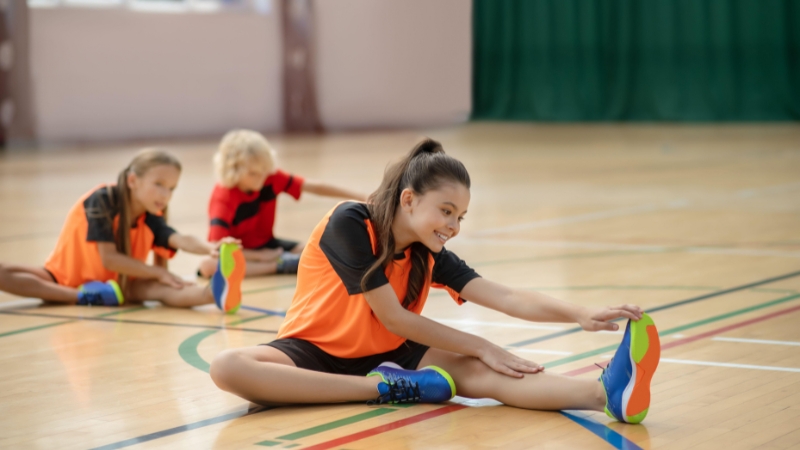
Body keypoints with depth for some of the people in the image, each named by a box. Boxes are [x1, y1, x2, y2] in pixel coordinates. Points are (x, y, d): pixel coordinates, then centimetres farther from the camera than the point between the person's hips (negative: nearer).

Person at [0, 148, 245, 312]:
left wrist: (210, 248, -46)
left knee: (156, 288, -29)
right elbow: (108, 259, -24)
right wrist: (159, 272, -24)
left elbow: (181, 240, -25)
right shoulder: (102, 200, -21)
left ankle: (214, 292, -58)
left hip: (114, 284, 2)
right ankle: (84, 297, -39)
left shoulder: (151, 220, -6)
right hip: (67, 276, -2)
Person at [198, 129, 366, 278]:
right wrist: (260, 256, -26)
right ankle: (280, 265, -39)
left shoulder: (272, 177, -14)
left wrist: (360, 198, -14)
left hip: (265, 244, 4)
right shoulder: (223, 199, -27)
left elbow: (314, 187, -12)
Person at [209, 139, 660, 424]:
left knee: (476, 372, -24)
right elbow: (395, 320, -19)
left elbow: (506, 296, -13)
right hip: (317, 351, -4)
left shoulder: (428, 255, -3)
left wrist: (581, 314, -30)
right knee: (228, 368, -37)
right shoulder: (349, 225, -21)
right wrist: (481, 346, -17)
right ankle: (391, 388, -36)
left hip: (385, 356, 4)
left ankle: (606, 393, -46)